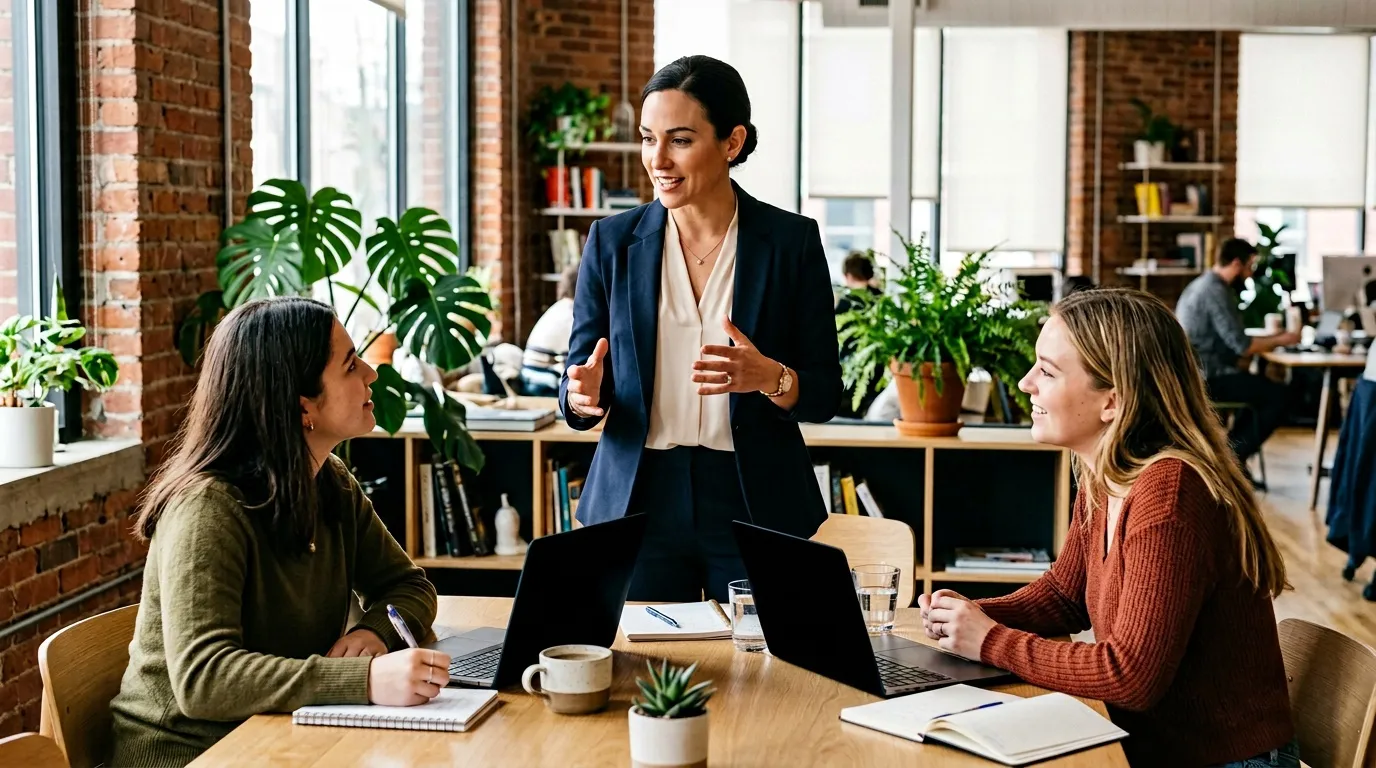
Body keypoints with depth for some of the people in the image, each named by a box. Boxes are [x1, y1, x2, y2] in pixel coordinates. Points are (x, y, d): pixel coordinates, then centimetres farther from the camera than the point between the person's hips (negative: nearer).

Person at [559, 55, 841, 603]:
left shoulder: (792, 241, -2)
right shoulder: (613, 241, 3)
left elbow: (825, 394, -1)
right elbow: (580, 379, 5)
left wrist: (770, 377, -21)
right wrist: (583, 396, -18)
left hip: (755, 503, -1)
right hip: (639, 500, 1)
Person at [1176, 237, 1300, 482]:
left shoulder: (1202, 285, 16)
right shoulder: (1216, 292, -17)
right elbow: (1241, 345, -21)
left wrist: (1272, 338, 16)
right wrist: (1279, 341, -6)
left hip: (1196, 374, 11)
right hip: (1208, 377, -11)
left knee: (1263, 389, 24)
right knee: (1278, 395, -10)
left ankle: (1230, 454, 19)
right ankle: (1235, 457, -2)